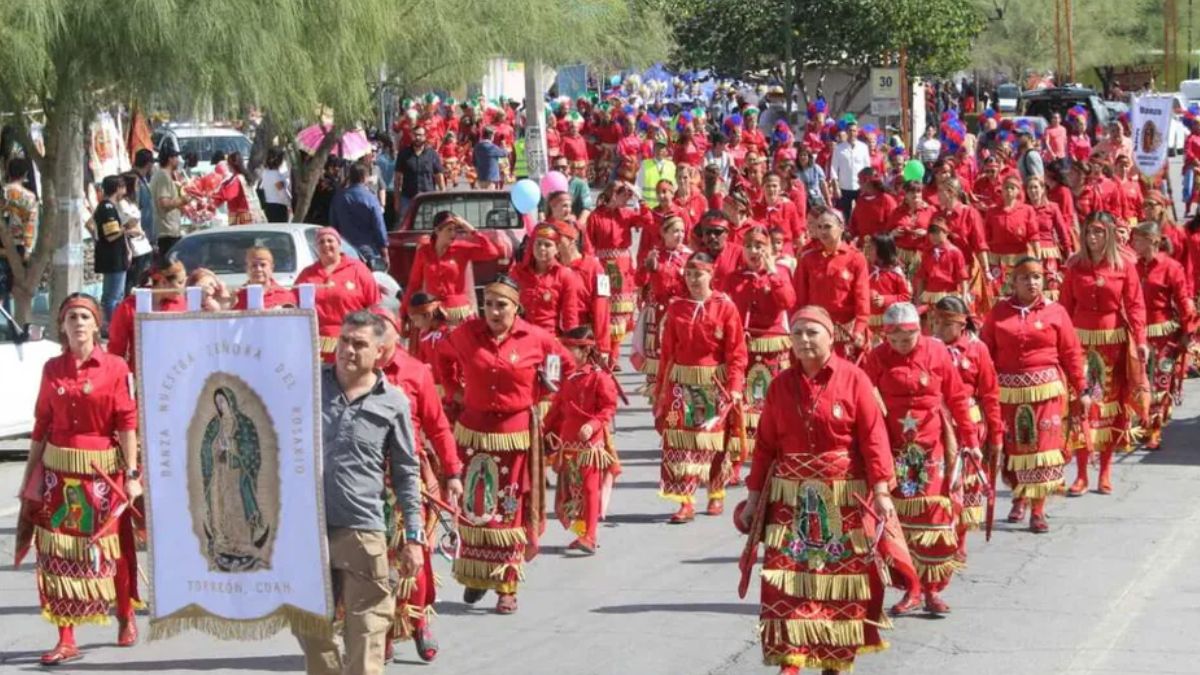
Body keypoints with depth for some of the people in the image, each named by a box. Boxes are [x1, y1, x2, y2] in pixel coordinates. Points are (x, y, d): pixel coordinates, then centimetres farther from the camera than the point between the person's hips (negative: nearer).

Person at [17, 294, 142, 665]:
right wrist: (30, 473, 10)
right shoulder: (52, 369, 5)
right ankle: (66, 640, 0)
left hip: (102, 469, -3)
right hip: (58, 468, 3)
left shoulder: (115, 367, -5)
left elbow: (127, 422, -7)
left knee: (110, 547, 9)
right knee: (60, 552, -2)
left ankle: (126, 617, 32)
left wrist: (132, 475, -11)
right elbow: (41, 424, 10)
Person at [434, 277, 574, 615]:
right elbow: (443, 355, 19)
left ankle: (507, 587, 8)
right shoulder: (467, 333, -2)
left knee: (510, 509, 2)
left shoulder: (535, 338, -6)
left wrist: (536, 393, 3)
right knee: (474, 507, 6)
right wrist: (453, 390, 9)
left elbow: (566, 363, 10)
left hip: (516, 434, -2)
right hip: (474, 431, 2)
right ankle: (476, 576, 21)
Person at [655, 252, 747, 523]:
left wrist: (735, 386, -13)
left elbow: (737, 352, -5)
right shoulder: (676, 308, 4)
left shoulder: (725, 307, -4)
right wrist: (662, 387, 4)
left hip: (715, 383, -2)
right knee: (679, 441, -8)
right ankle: (685, 502, -9)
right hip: (682, 383, 2)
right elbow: (667, 351, 6)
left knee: (716, 440, 9)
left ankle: (716, 495, 27)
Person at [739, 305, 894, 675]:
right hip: (791, 497, 2)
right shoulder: (781, 385, 6)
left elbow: (873, 439, -8)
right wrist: (754, 496, 8)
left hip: (843, 497, -2)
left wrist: (881, 492, -16)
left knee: (841, 577, 4)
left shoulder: (853, 379, -5)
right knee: (787, 578, -8)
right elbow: (766, 445, 10)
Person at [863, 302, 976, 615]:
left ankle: (932, 589, 9)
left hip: (932, 446, 0)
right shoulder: (877, 358, -4)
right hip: (895, 448, 0)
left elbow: (957, 398, 3)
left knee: (935, 514, 0)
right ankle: (912, 590, 8)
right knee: (901, 517, 1)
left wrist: (970, 440, 5)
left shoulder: (936, 352, -3)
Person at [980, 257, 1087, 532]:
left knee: (1043, 447, -4)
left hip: (1047, 389, -1)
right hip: (1008, 390, 1)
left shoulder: (1055, 312, 2)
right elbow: (986, 352, 5)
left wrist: (1081, 391, 3)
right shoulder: (999, 312, 5)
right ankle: (1020, 497, 31)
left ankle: (1038, 510, 4)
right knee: (1012, 446, 6)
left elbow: (1072, 354, 4)